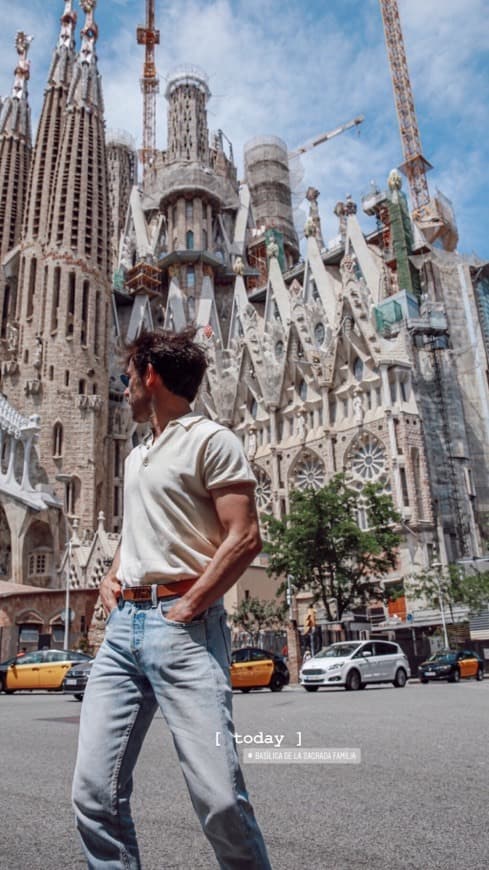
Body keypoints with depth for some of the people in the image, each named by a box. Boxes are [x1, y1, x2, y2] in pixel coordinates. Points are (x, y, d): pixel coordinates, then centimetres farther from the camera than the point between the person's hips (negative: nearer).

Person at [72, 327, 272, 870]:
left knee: (219, 797, -9)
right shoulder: (136, 457, 23)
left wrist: (186, 609, -12)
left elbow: (244, 537, -9)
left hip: (183, 625, -7)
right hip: (122, 624, 7)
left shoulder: (210, 439, -1)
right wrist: (110, 578, 14)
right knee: (95, 794, 2)